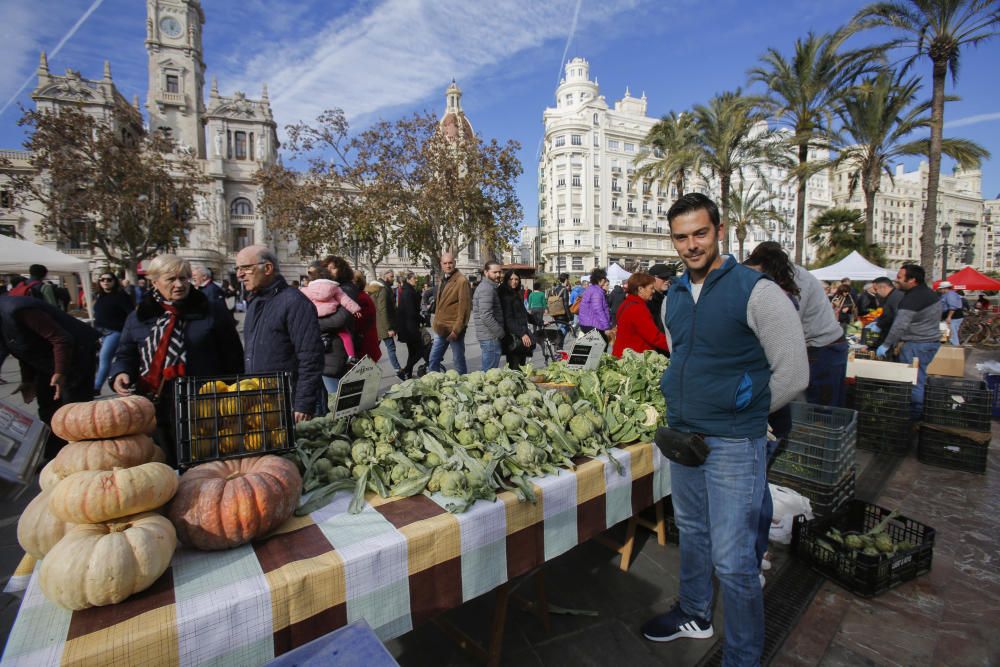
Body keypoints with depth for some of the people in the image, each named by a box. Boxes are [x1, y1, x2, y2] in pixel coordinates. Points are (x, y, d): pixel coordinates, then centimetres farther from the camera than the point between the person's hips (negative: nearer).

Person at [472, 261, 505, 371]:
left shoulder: (487, 286, 17)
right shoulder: (487, 288, -16)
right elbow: (486, 316, -24)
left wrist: (499, 331, 18)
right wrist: (500, 332, -15)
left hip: (488, 336, 10)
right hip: (490, 337, -10)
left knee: (487, 371, 18)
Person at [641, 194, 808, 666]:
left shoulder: (756, 291, -13)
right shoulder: (675, 296, 6)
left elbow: (793, 375, -11)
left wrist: (743, 414, -3)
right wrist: (687, 410, 13)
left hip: (733, 444, -6)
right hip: (682, 434, 7)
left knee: (732, 561, 2)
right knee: (691, 532, 23)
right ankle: (694, 615, 45)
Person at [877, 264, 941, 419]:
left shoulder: (912, 298, -21)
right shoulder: (928, 292, 13)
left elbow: (899, 326, -25)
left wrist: (886, 345, -17)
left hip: (917, 344, -10)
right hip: (932, 340, 10)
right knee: (920, 377, 17)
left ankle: (914, 414, 4)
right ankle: (919, 411, 25)